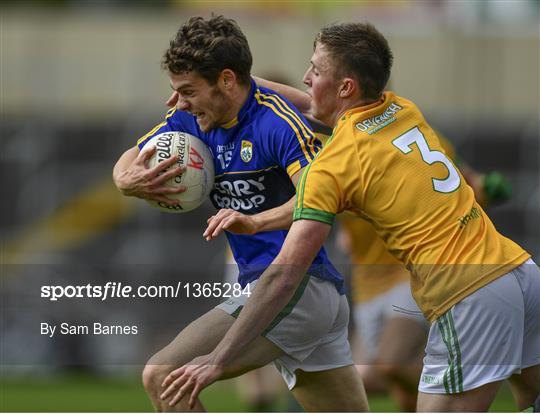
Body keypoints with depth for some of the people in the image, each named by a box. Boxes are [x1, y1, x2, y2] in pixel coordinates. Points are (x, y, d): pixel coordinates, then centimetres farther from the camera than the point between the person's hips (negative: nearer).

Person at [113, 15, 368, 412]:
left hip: (297, 285, -9)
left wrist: (256, 221, -44)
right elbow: (128, 161, 15)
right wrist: (128, 181, -9)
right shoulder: (193, 120, 8)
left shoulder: (276, 121, -16)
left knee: (164, 376, -16)